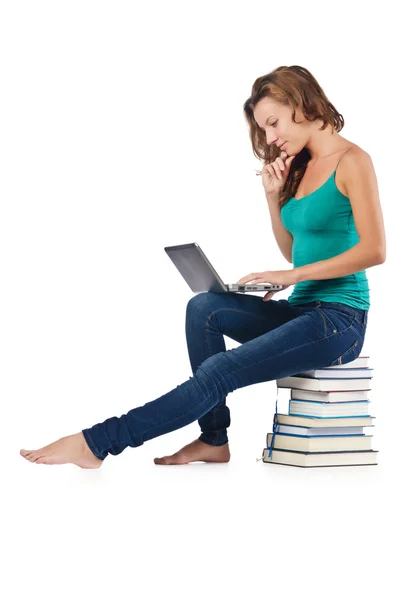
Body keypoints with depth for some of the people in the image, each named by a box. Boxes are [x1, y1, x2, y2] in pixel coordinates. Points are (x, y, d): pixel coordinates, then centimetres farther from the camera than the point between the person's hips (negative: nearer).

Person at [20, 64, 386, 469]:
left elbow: (374, 250, -17)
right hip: (304, 310, 8)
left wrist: (292, 275, -19)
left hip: (340, 318, -8)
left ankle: (96, 443, -19)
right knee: (204, 308, -14)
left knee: (216, 372, -20)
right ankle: (213, 440, -10)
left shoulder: (351, 161, -8)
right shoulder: (302, 166, 16)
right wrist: (273, 196, 6)